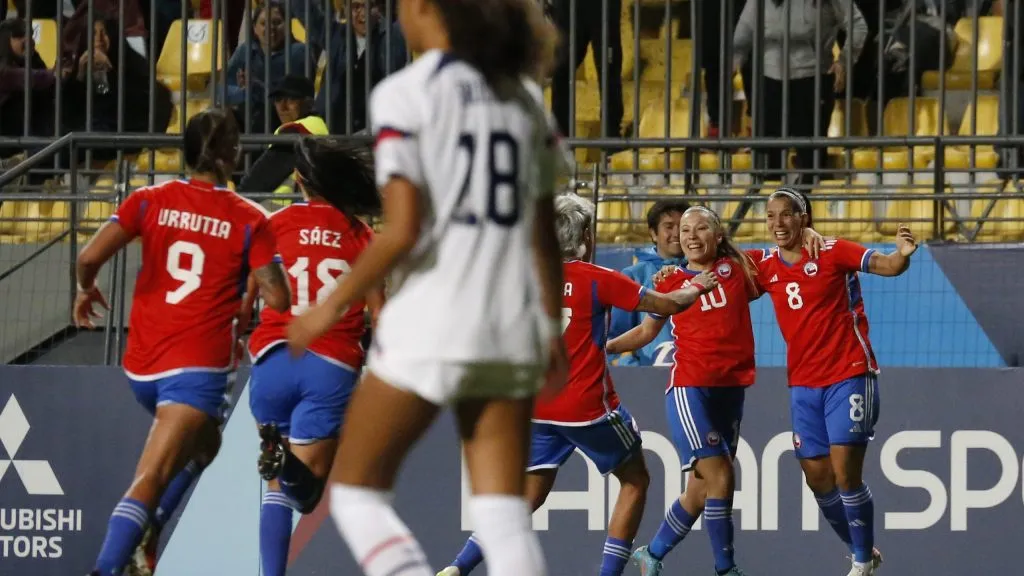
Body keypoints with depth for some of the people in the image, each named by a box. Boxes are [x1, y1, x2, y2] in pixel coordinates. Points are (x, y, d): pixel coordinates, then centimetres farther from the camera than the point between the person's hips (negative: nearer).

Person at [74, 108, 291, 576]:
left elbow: (89, 257, -7)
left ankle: (135, 538, 16)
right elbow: (278, 300, -7)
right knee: (151, 480, -15)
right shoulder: (250, 220, -3)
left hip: (141, 366, 5)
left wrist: (85, 289, 15)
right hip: (197, 368, -5)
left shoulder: (151, 201, 3)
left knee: (202, 443, 30)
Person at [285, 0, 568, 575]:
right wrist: (553, 332, 21)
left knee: (356, 491, 9)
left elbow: (402, 230, -15)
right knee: (503, 513, 3)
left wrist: (332, 307, -3)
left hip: (429, 328, -5)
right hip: (512, 332, 5)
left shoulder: (405, 95, -8)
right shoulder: (523, 96, 10)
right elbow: (545, 236, 11)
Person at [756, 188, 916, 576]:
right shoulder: (766, 266, 6)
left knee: (845, 474, -13)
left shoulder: (832, 253, -9)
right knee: (817, 478, 5)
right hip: (803, 384, 6)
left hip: (849, 375, -5)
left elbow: (885, 266, -17)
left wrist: (901, 255, -40)